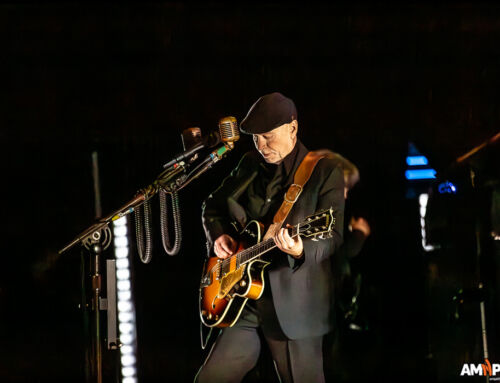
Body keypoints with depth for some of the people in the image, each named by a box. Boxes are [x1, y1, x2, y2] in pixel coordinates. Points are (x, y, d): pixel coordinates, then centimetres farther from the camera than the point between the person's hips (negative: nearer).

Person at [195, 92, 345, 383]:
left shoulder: (325, 171, -7)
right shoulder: (250, 165, 11)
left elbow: (333, 235, -15)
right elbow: (213, 206, 25)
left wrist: (301, 250, -36)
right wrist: (218, 234, 4)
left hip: (295, 305, -6)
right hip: (246, 300, 6)